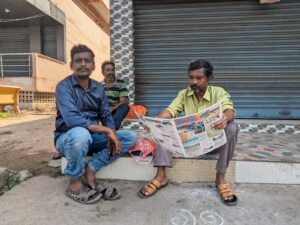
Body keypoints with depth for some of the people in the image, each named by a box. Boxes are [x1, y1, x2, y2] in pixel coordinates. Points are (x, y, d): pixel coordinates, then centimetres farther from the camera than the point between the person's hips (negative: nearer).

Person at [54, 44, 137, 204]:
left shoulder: (99, 88, 3)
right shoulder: (64, 86, -15)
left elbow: (107, 117, 2)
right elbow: (72, 120, -29)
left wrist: (112, 135, -19)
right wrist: (107, 130, -28)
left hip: (92, 138, 6)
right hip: (67, 138, -5)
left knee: (130, 137, -8)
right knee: (81, 133, -40)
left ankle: (89, 170, -10)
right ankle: (75, 183, -13)